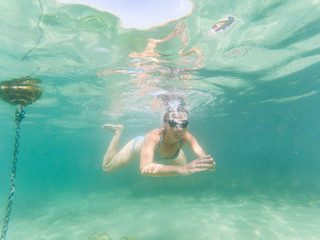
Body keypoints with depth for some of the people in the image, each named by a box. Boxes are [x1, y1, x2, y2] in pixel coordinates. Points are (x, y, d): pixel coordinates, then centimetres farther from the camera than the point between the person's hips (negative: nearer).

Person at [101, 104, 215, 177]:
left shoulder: (186, 137, -37)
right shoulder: (154, 136, -49)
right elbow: (145, 169, -62)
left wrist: (208, 163, -65)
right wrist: (182, 170, -73)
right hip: (139, 145, -3)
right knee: (107, 168, 13)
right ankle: (118, 131, 25)